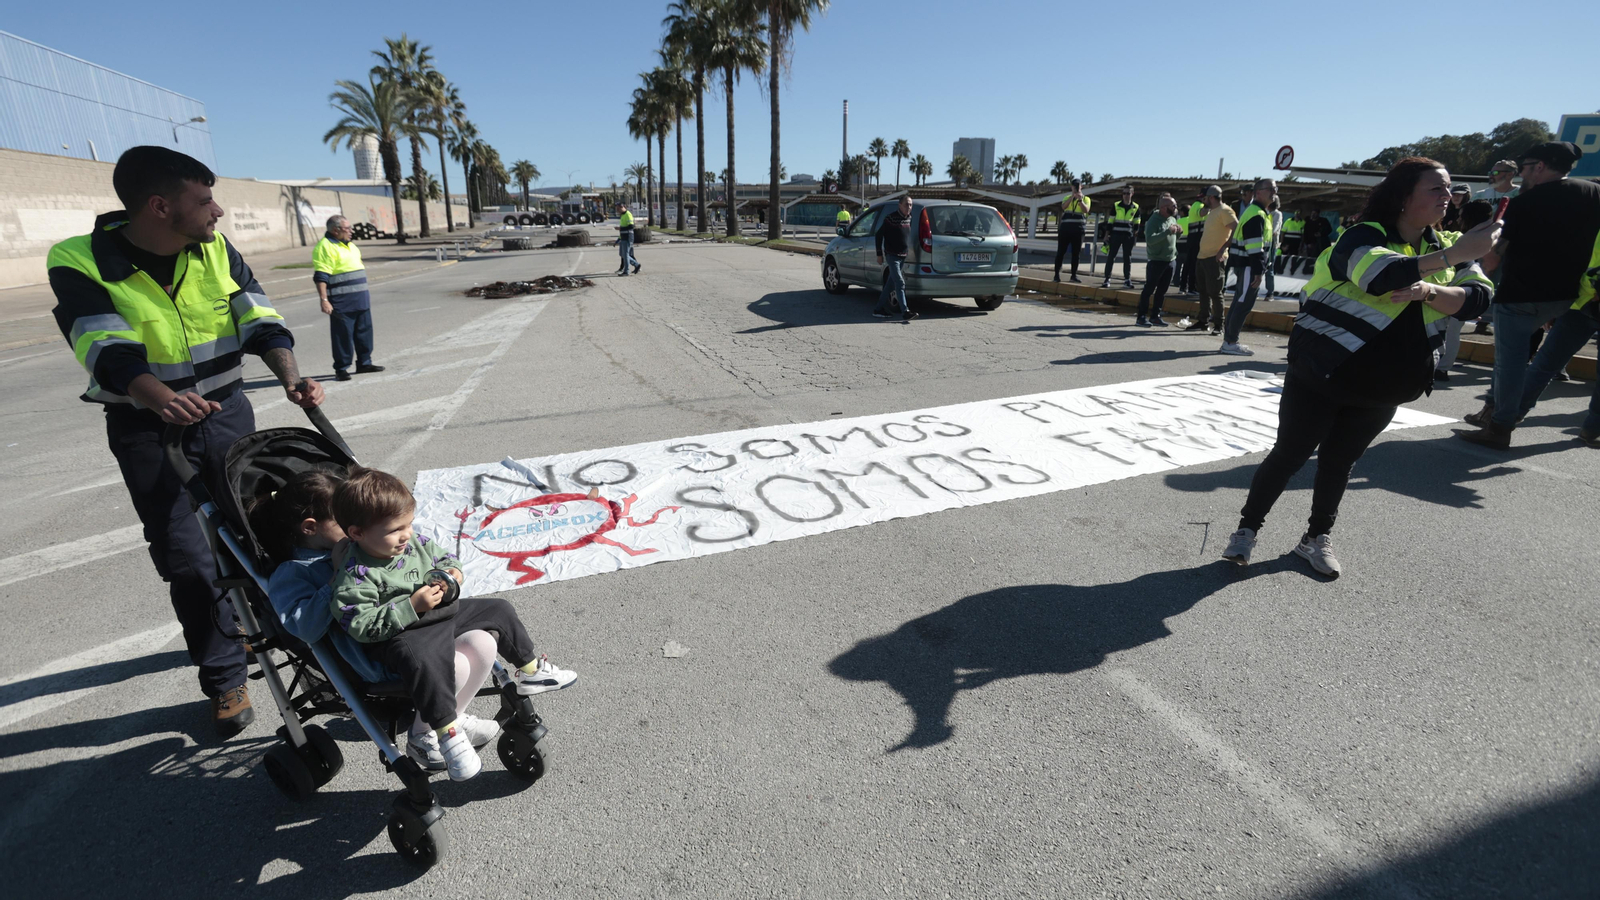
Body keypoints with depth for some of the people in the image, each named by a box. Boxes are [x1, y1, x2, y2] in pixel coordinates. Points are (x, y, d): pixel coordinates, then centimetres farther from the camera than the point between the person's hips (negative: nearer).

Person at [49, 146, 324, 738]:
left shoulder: (216, 250, -3)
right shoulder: (78, 263, -15)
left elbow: (257, 319, -11)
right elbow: (107, 348, -27)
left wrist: (290, 377, -30)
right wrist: (159, 398, -47)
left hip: (227, 412, 3)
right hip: (147, 430, -3)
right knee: (188, 561, 0)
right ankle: (225, 680, 15)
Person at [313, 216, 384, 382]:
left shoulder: (349, 245, 17)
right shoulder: (325, 247, -10)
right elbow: (320, 277, -16)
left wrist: (365, 294, 26)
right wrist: (324, 300, -23)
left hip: (360, 300, 8)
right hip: (341, 303, -8)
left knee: (364, 331, 13)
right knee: (343, 335, -3)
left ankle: (364, 363, 24)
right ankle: (341, 369, 5)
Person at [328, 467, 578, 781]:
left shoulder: (414, 542, 0)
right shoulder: (355, 577, -21)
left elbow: (442, 556, 18)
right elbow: (362, 626, -24)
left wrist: (453, 570, -6)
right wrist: (412, 607, -30)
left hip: (445, 614, 8)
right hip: (401, 636, -8)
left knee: (498, 610, 10)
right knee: (423, 659, -39)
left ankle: (529, 671, 26)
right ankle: (447, 731, -26)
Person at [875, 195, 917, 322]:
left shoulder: (910, 218, 9)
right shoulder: (891, 218, -11)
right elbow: (878, 235, -7)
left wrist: (909, 250, 18)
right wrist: (879, 254, -8)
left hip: (903, 256, 7)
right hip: (892, 256, -7)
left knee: (891, 283, 11)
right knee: (900, 283, -16)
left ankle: (879, 309, 20)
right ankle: (905, 312, -22)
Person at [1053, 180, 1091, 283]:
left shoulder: (1086, 199, 11)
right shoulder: (1067, 198, 14)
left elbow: (1086, 210, -7)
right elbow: (1063, 206, -8)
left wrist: (1080, 199, -18)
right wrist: (1072, 196, -17)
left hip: (1078, 229, 0)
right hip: (1065, 228, 0)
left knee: (1076, 253, 1)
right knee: (1061, 251, -3)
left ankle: (1074, 275, 5)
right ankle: (1057, 274, 0)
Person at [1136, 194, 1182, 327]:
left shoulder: (1172, 219, 11)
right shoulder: (1154, 220, -12)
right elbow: (1150, 239, -25)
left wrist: (1179, 231, 2)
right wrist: (1167, 231, -27)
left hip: (1170, 261, 8)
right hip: (1156, 261, -8)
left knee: (1162, 291, 10)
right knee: (1149, 289, -4)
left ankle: (1155, 316, 16)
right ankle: (1141, 317, -1)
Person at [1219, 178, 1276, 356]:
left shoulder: (1256, 211, 19)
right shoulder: (1257, 214, -14)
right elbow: (1255, 247, -21)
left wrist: (1258, 269, 22)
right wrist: (1258, 271, -22)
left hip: (1244, 264, 11)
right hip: (1248, 265, -11)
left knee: (1239, 302, 12)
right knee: (1244, 304, -9)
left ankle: (1229, 339, 17)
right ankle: (1231, 343, -6)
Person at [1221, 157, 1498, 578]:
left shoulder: (1445, 247, 8)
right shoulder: (1364, 236, -11)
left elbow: (1477, 299, -6)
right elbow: (1383, 276, -33)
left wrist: (1428, 290, -23)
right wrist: (1455, 255, -30)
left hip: (1381, 387, 5)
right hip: (1319, 373, -5)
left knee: (1340, 461, 11)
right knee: (1290, 453, -1)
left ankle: (1316, 538, 23)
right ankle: (1248, 528, 12)